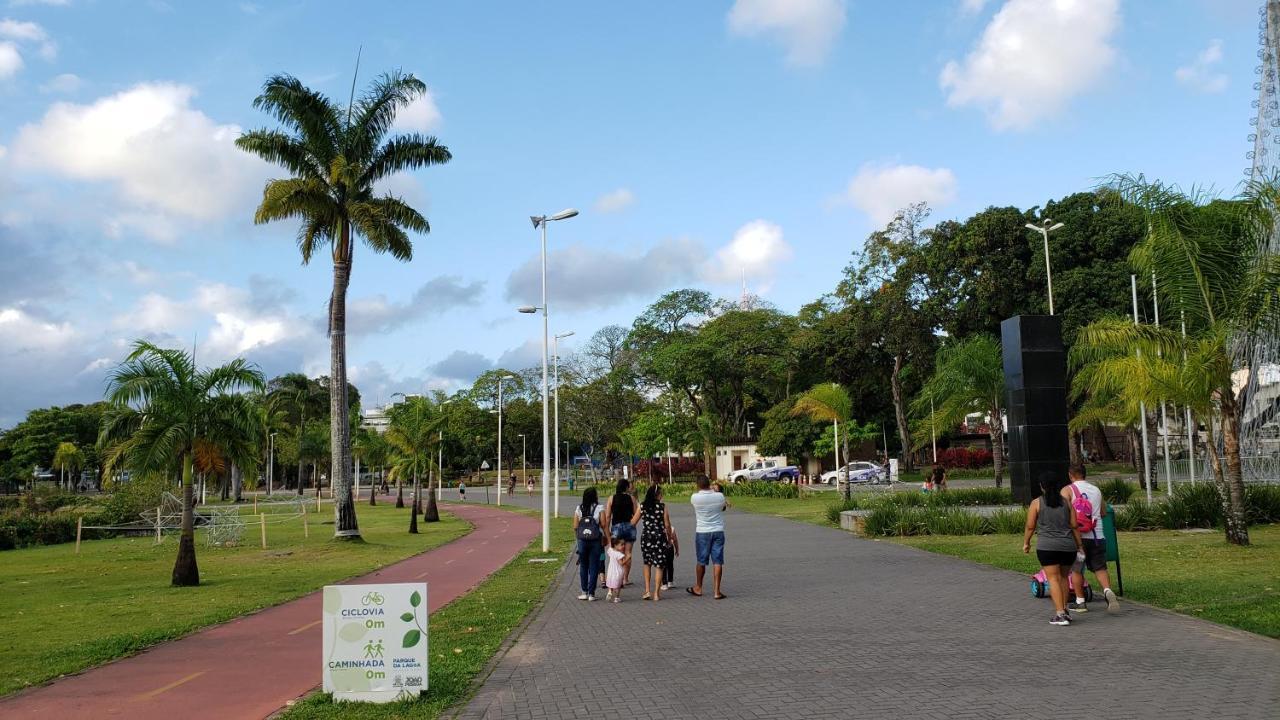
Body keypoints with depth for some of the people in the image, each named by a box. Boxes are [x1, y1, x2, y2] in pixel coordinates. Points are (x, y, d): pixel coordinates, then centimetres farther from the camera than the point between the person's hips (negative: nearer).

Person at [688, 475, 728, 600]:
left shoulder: (695, 497, -11)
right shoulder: (719, 496, -7)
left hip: (702, 532, -1)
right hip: (718, 531, 1)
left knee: (701, 562, 13)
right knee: (717, 562, 2)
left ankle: (698, 588, 28)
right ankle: (717, 591, 0)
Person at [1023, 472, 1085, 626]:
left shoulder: (1036, 503, -1)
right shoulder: (1066, 501, 7)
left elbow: (1030, 526, 0)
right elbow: (1074, 525, 5)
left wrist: (1026, 543, 15)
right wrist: (1080, 545, 12)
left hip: (1047, 546, -4)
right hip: (1068, 545, 4)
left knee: (1053, 579, -4)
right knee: (1063, 577, 20)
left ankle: (1060, 614, -13)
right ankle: (1064, 609, 22)